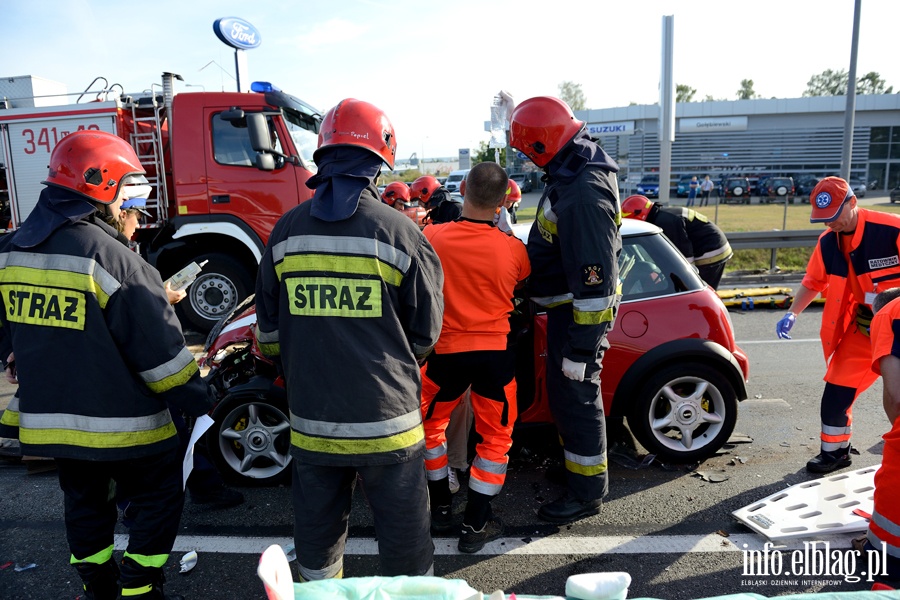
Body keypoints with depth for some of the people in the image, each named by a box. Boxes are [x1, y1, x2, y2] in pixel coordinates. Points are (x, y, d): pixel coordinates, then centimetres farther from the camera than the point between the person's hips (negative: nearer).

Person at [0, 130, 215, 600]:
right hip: (119, 424, -7)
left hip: (46, 418, 7)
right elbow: (160, 350, -19)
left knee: (84, 503, 23)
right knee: (160, 498, 12)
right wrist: (201, 402, -9)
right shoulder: (113, 260, -22)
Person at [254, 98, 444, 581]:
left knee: (317, 530, 22)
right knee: (403, 532, 14)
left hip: (311, 419, 4)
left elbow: (269, 333, 8)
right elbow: (425, 332, -3)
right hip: (385, 421, -3)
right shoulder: (399, 232, -12)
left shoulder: (285, 232, -1)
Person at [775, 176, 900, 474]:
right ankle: (835, 452, 19)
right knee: (837, 390, 2)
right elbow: (813, 282, 9)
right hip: (864, 326, 4)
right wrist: (792, 314, -1)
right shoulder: (828, 242, -3)